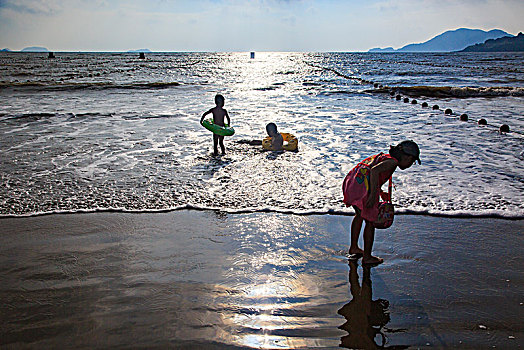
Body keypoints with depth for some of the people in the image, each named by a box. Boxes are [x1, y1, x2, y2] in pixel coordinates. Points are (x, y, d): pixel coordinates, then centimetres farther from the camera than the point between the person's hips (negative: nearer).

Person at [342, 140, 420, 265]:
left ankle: (353, 247, 42)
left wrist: (380, 192, 31)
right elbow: (374, 170, -20)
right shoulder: (393, 161, -3)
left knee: (360, 214, 30)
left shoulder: (383, 156, 24)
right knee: (370, 221, 7)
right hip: (364, 189, -9)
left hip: (351, 182, 9)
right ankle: (367, 257, 18)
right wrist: (373, 194, -21)